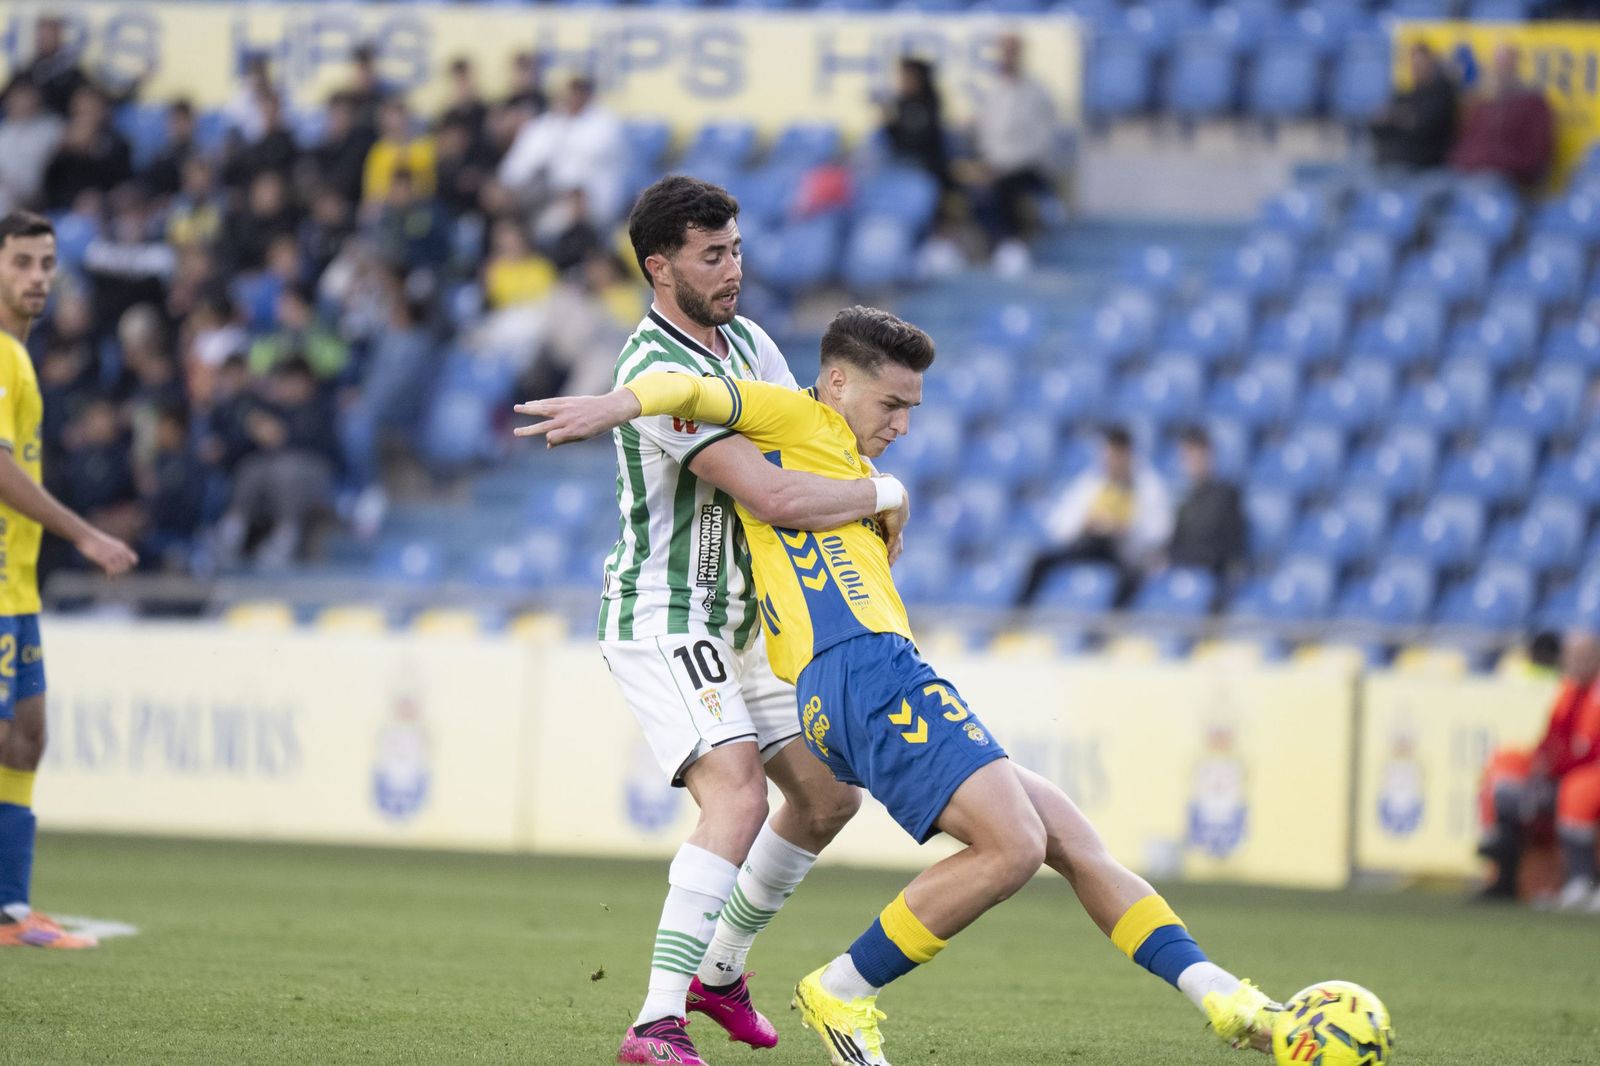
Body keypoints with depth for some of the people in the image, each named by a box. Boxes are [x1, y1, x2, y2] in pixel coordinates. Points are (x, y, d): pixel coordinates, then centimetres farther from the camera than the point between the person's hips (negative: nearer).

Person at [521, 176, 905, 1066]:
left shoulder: (748, 341, 6)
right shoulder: (659, 372, -25)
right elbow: (775, 498, -32)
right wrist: (885, 491, -17)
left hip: (736, 623, 9)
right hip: (662, 623, -9)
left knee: (829, 796, 12)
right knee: (738, 797, -26)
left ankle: (718, 969, 29)